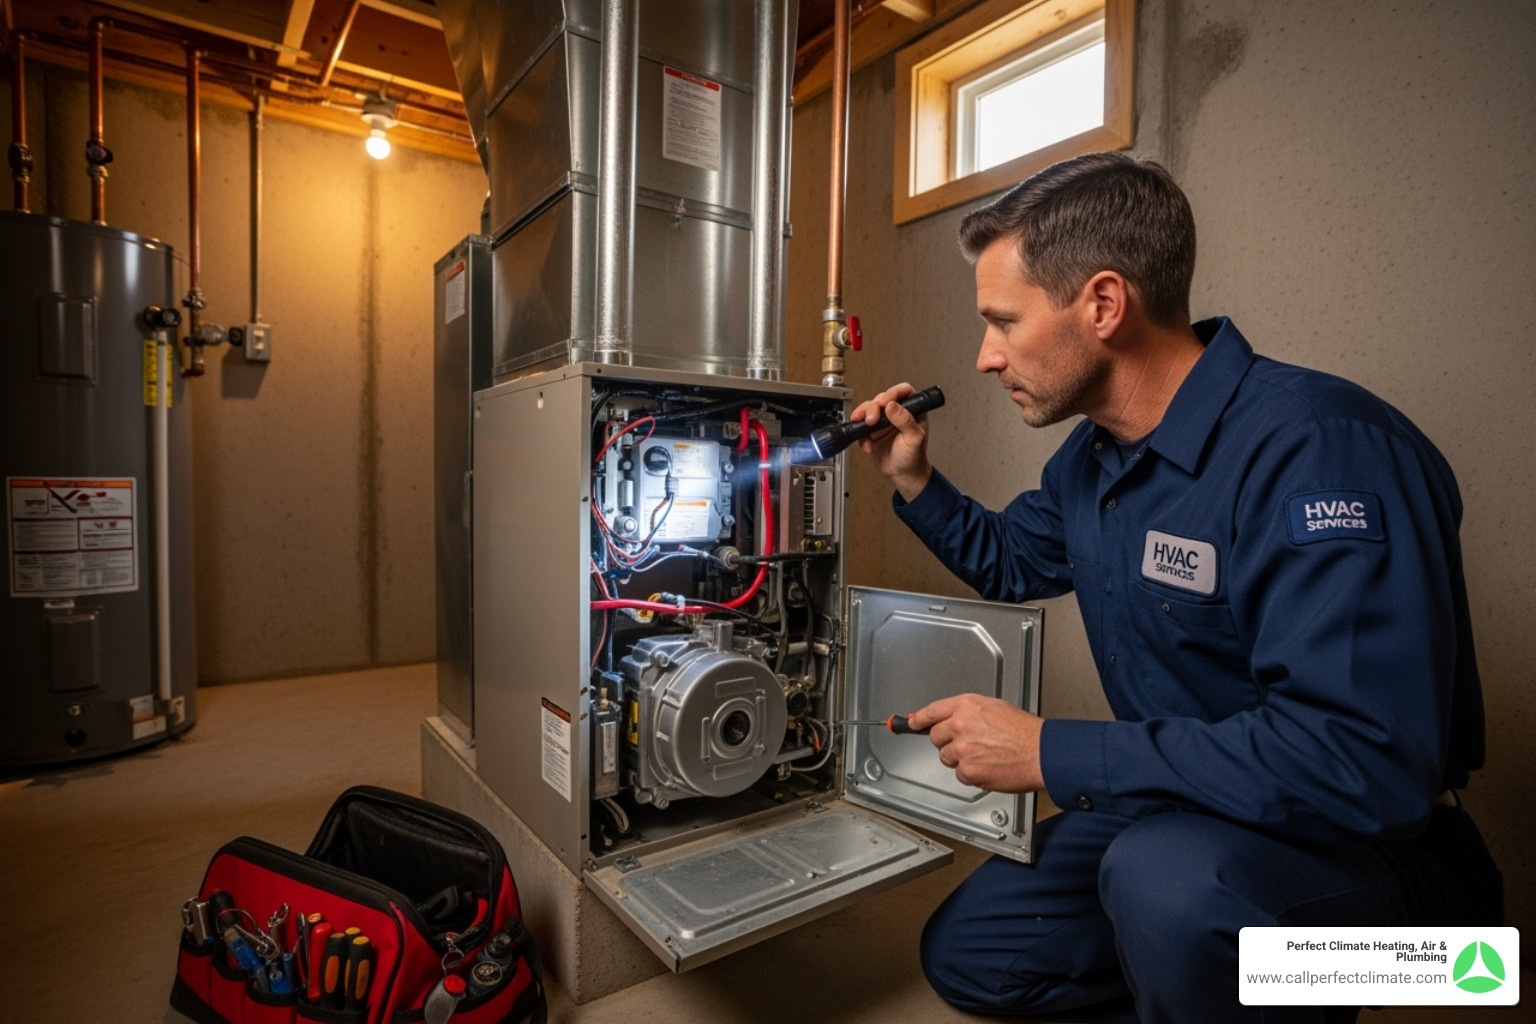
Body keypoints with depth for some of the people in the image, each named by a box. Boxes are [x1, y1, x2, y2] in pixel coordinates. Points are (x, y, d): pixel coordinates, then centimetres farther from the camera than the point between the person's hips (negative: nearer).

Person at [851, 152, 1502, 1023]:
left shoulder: (1319, 451, -28)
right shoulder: (1094, 456, 0)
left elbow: (1364, 764, -35)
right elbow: (1012, 562, 17)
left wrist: (1051, 754, -30)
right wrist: (915, 481, 3)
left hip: (1373, 845, -6)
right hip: (1174, 815, 7)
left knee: (1170, 876, -39)